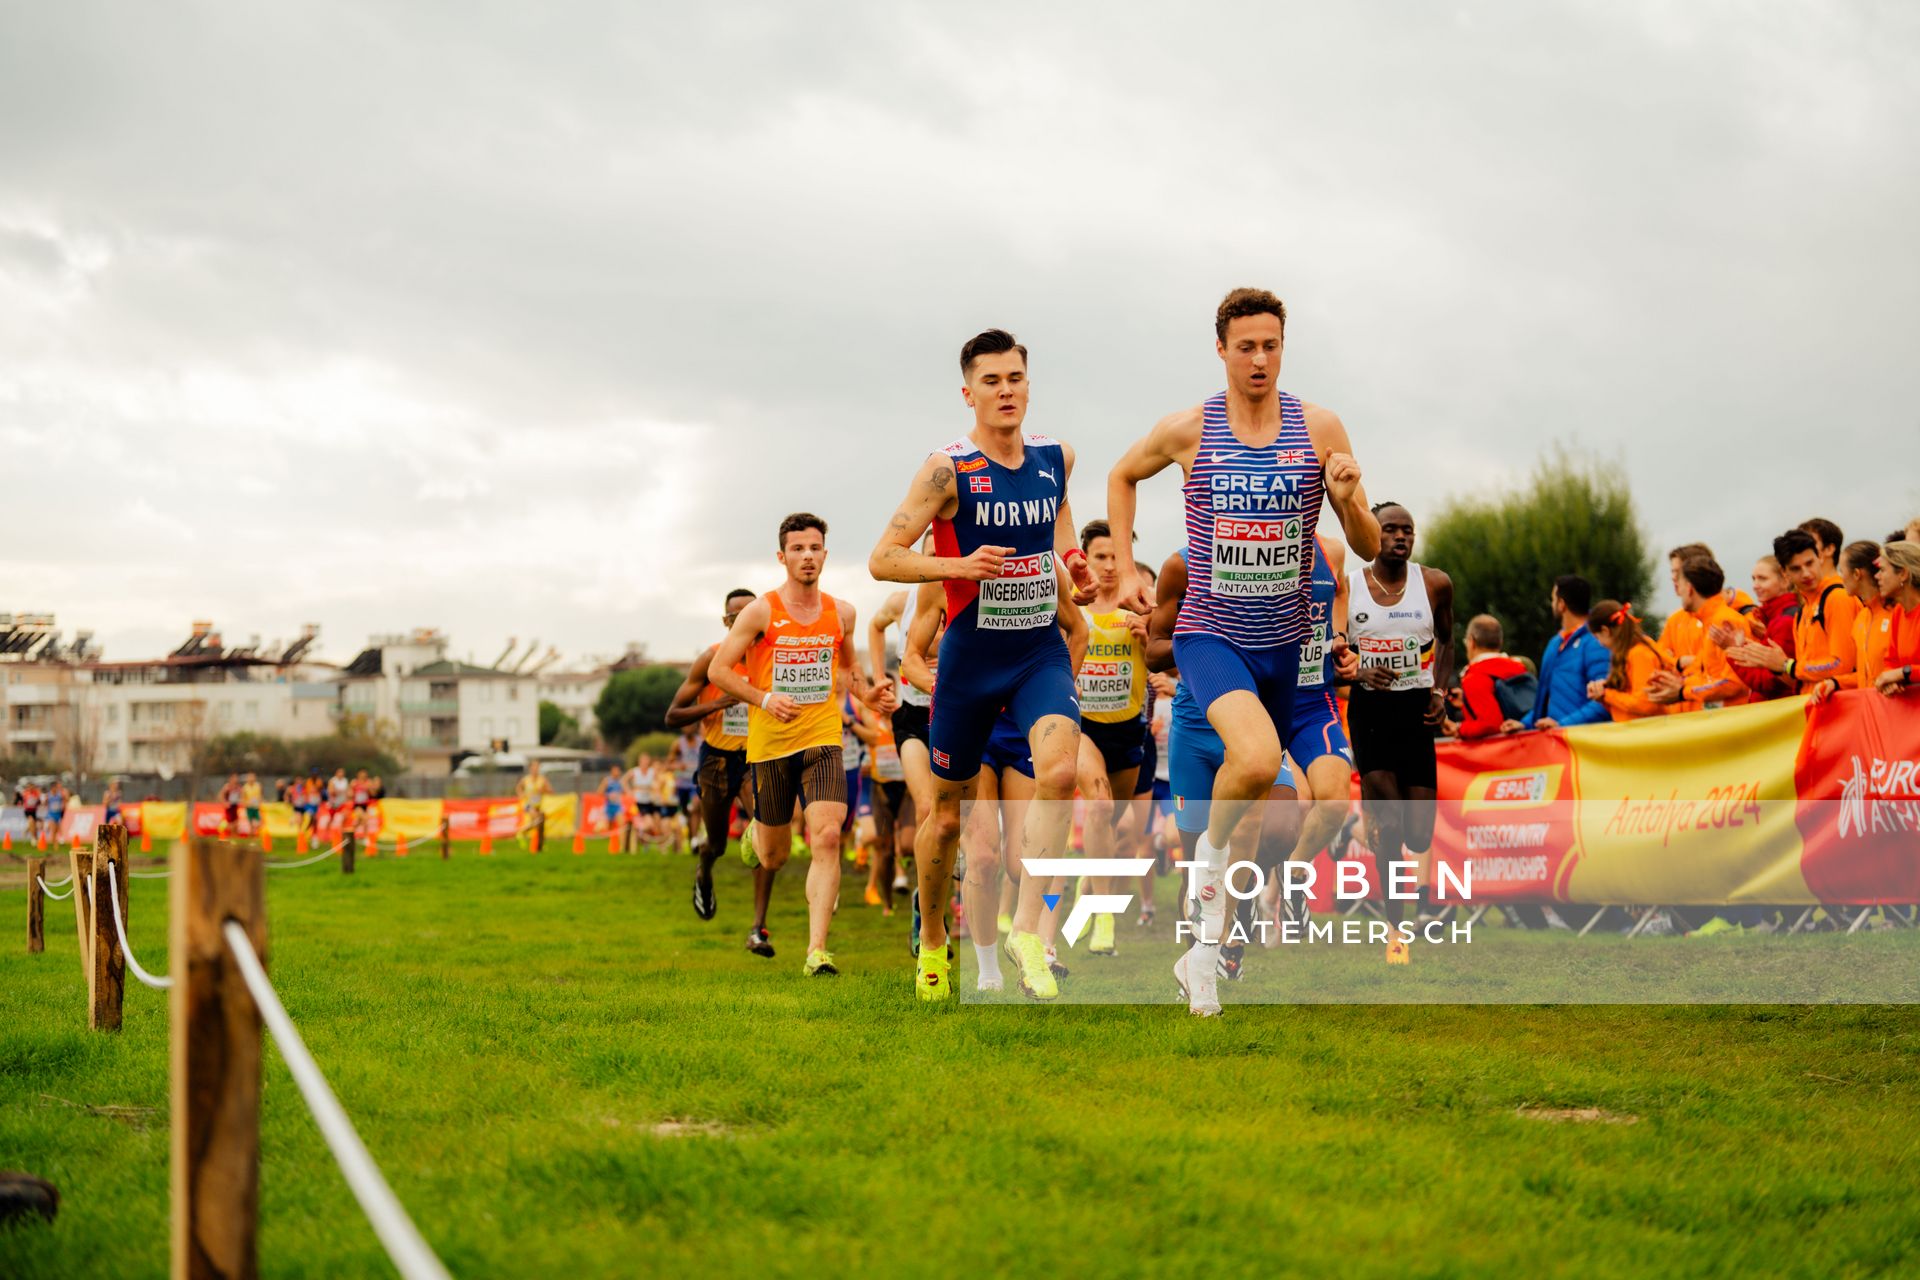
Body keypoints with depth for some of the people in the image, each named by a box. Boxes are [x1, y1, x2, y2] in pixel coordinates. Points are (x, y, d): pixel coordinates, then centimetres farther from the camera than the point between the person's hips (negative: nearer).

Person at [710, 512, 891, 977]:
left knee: (827, 838, -19)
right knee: (774, 851, 10)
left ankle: (817, 951, -21)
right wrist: (764, 698, -17)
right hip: (770, 742, -1)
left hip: (822, 739, 1)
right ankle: (759, 922, 43)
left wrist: (867, 694, 5)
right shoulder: (761, 612, -4)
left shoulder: (841, 613, 7)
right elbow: (718, 669, -3)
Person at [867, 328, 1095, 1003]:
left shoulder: (1056, 456, 2)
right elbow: (882, 559, -13)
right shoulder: (948, 468, -13)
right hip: (971, 656, -2)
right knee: (947, 813, 9)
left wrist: (1070, 553, 9)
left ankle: (1027, 927, -19)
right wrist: (960, 565, -26)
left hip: (1042, 650, 3)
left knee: (1059, 771, -26)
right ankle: (932, 940, 33)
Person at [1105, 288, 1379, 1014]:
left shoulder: (1320, 428, -2)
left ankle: (1205, 952, 27)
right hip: (1210, 634, -3)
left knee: (1251, 815, 10)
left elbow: (1369, 549, 1)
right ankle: (1210, 846, 0)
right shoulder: (1187, 431, -4)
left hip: (1283, 643, 3)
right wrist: (1125, 570, 8)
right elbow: (1122, 477, 17)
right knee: (1257, 758, -31)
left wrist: (1347, 498, -20)